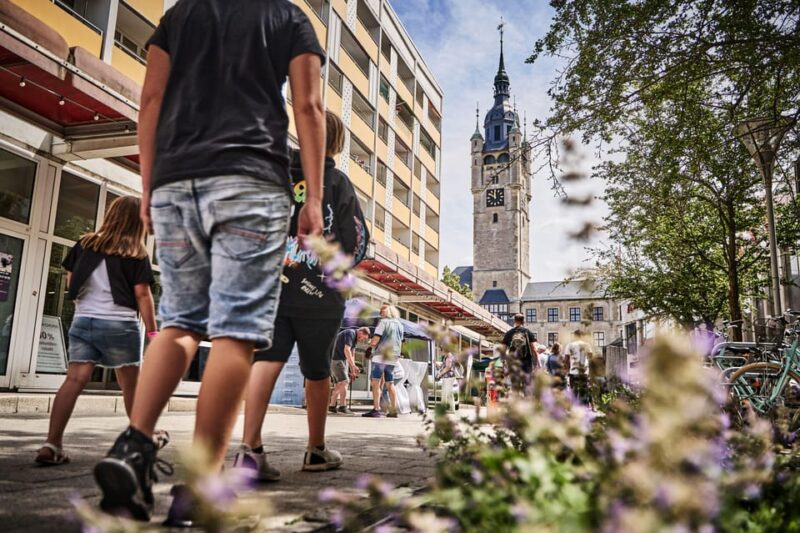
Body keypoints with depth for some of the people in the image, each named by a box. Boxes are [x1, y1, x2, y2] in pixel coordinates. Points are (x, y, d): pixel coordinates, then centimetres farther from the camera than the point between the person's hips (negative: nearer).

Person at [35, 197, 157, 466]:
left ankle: (52, 444, -11)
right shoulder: (136, 253, -3)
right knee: (130, 385, 10)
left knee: (75, 379, -2)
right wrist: (153, 332, -4)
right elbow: (142, 294, -8)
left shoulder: (85, 243, 9)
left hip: (83, 321, 4)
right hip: (120, 324, -3)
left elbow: (70, 282, 13)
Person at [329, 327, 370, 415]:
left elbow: (351, 355, 20)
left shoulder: (355, 338, 16)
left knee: (338, 384, 10)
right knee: (344, 382, -13)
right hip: (335, 359, -10)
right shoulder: (350, 333, -14)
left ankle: (332, 407, 12)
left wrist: (352, 370, 17)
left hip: (341, 360, 10)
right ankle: (342, 407, -14)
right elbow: (346, 350, -25)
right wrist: (353, 366, -31)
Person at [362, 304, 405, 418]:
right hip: (393, 358, 7)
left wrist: (369, 348, 0)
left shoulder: (383, 322, -4)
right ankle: (393, 410, 10)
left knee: (375, 382, -7)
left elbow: (376, 338, -10)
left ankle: (376, 409, -15)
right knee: (390, 384, 12)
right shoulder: (400, 325, 16)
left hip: (381, 356, -7)